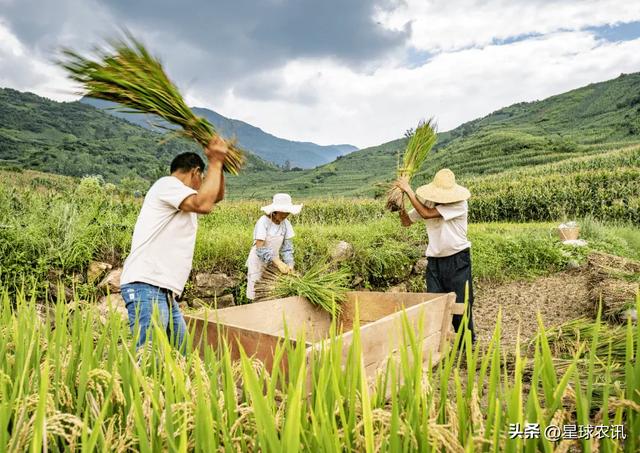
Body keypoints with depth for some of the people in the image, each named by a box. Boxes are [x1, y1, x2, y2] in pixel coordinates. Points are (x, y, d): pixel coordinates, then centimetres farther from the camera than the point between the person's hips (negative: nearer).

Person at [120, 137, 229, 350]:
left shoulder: (182, 199, 25)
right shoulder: (168, 184, -4)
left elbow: (216, 196, 28)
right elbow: (204, 204, -19)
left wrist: (218, 163, 13)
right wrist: (215, 162, -7)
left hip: (166, 293, 10)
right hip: (146, 288, -10)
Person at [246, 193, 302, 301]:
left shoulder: (286, 223, -7)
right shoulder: (263, 222, -22)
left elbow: (287, 246, -4)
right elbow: (260, 248, -27)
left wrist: (290, 264, -19)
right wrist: (278, 262, -35)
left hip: (275, 259, 4)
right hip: (259, 261, -4)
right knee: (256, 293, 0)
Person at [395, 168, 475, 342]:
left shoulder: (459, 204, -17)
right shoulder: (427, 202, 0)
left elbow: (427, 214, -26)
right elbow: (406, 221, 9)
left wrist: (409, 190, -21)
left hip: (458, 260, -4)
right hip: (434, 261, 4)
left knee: (461, 303, 4)